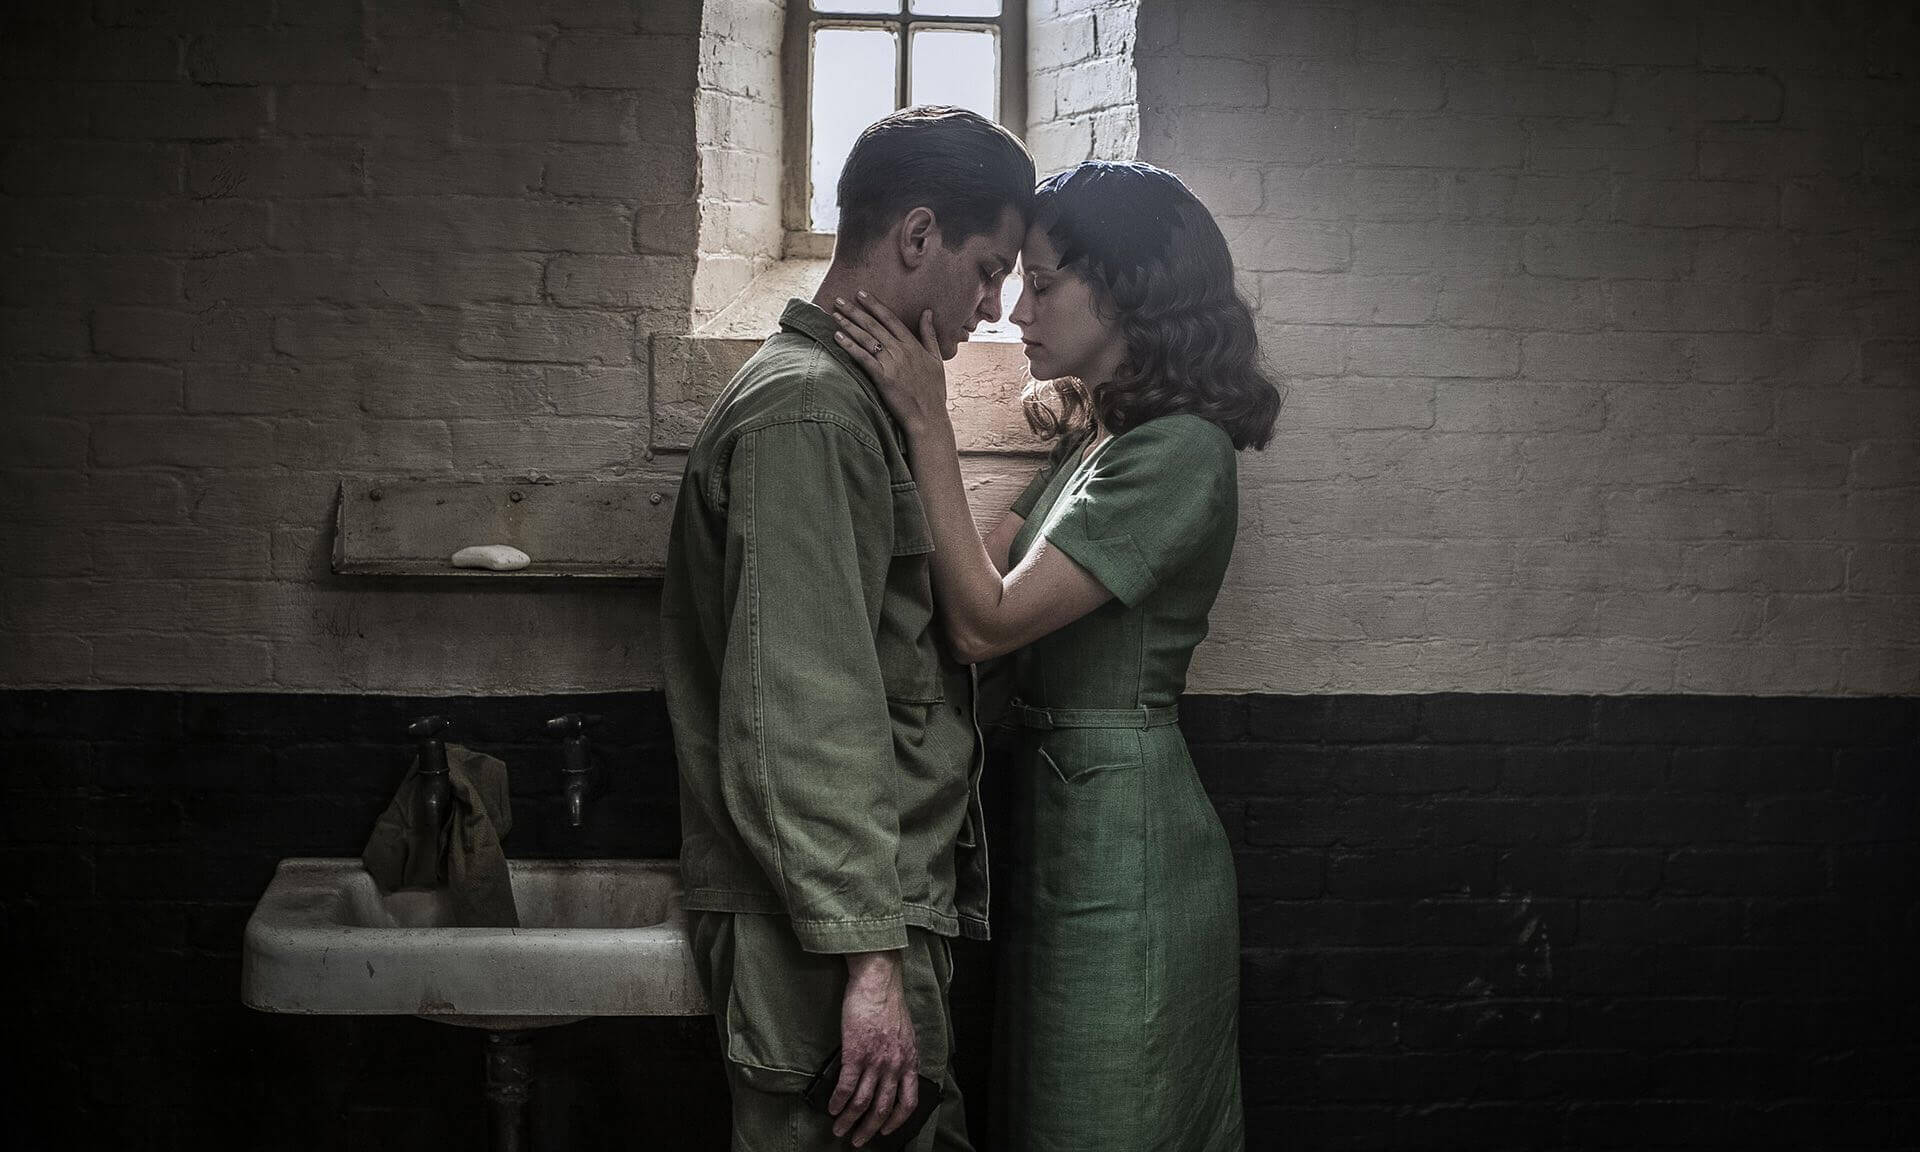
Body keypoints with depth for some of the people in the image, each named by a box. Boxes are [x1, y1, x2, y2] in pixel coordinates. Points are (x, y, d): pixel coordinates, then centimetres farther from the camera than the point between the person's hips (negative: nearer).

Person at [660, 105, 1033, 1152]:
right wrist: (868, 958, -24)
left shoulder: (850, 398, 18)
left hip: (891, 905, 10)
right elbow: (800, 714, -23)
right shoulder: (805, 410, -16)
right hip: (836, 939, -10)